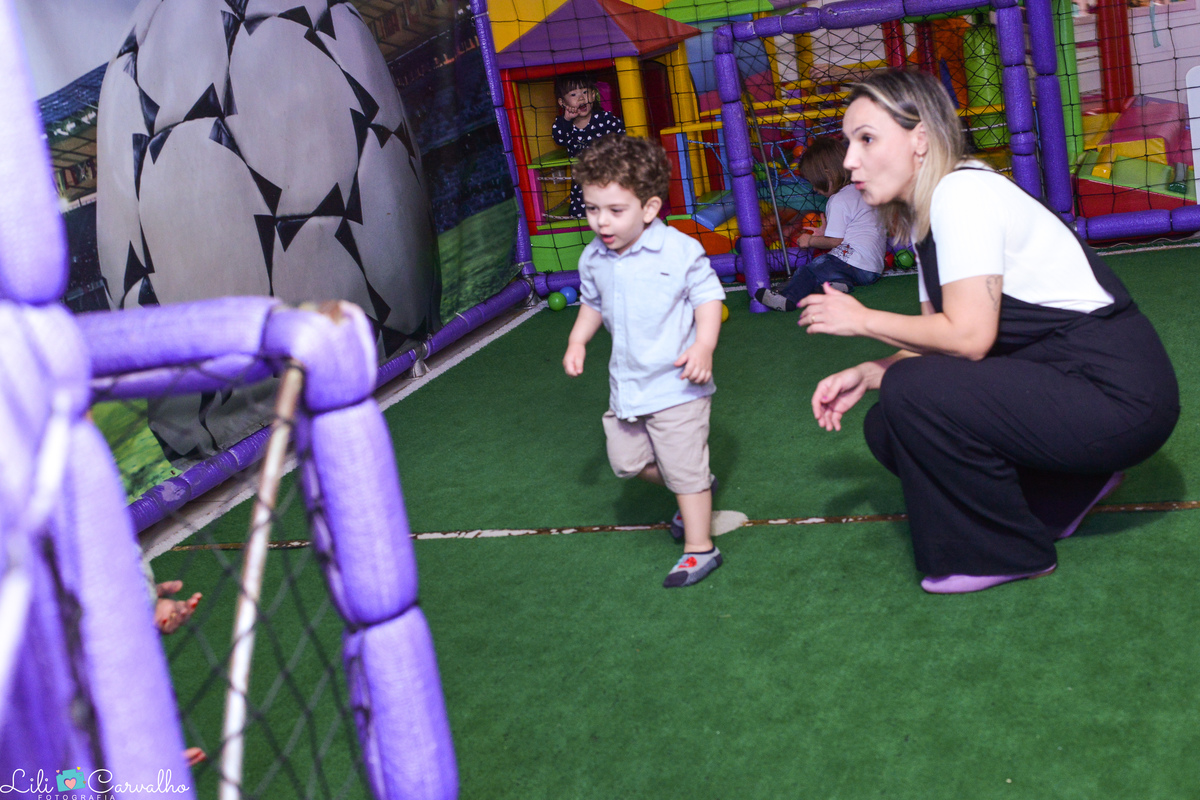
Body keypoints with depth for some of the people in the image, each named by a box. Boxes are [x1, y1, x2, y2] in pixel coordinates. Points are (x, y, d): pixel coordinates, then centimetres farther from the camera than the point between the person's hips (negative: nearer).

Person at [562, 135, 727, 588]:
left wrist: (703, 347, -23)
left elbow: (708, 297, -10)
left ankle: (699, 548, 15)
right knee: (627, 459, 15)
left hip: (675, 384, -7)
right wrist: (577, 340, 5)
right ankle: (700, 485, 39)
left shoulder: (678, 251, -16)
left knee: (684, 466, -1)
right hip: (626, 381, 7)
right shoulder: (593, 259, 2)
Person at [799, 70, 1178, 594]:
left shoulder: (962, 192, -18)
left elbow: (968, 337, -24)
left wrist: (862, 320, -12)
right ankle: (1065, 490, 14)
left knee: (910, 393, -24)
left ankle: (1006, 552, -4)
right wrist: (864, 375, -4)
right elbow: (935, 344, 11)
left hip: (1116, 392, -10)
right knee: (888, 428, 5)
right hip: (1058, 373, 10)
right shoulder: (923, 215, 10)